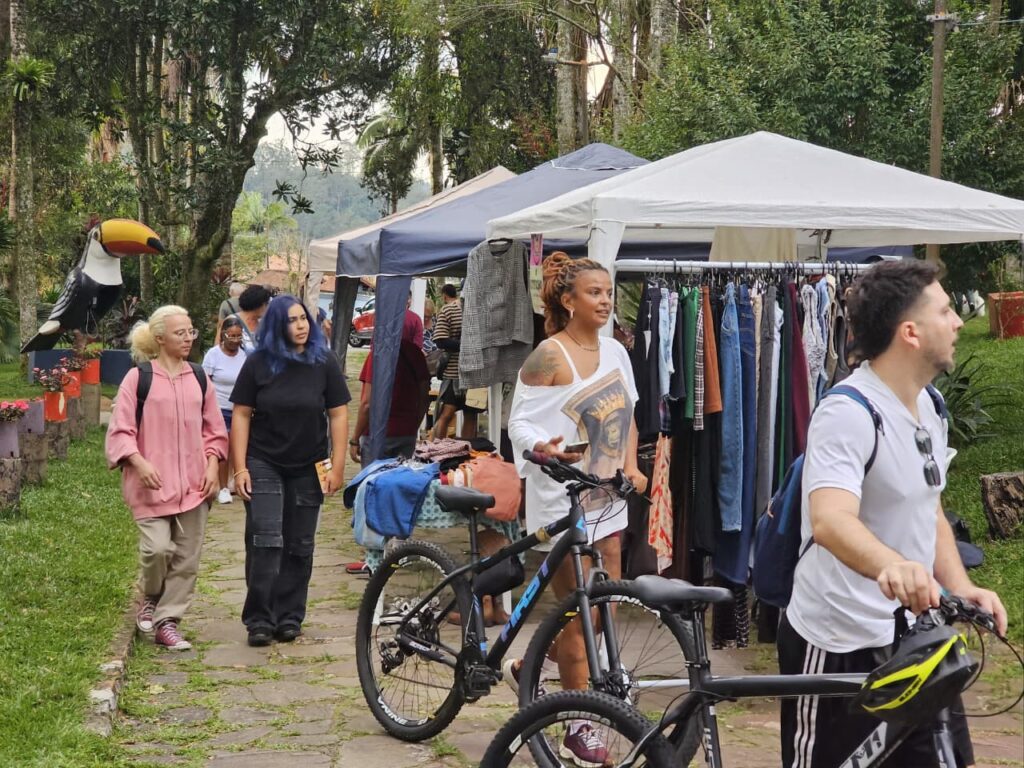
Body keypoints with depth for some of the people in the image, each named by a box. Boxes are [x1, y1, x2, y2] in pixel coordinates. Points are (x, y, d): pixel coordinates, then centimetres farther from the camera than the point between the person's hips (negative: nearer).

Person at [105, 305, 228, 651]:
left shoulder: (198, 379, 10)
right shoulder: (137, 378, -2)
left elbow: (214, 430, 16)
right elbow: (120, 431, -4)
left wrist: (212, 466, 3)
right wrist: (139, 463, -17)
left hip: (193, 484, 4)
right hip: (152, 484, -4)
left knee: (186, 557, 3)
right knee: (158, 548, -15)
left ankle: (167, 622, 14)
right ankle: (150, 599, 16)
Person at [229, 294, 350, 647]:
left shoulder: (324, 363, 0)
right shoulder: (258, 363, -2)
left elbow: (338, 414, 1)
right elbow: (241, 415, -1)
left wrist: (337, 467, -5)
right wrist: (240, 467, -7)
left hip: (308, 469, 1)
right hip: (264, 465, -1)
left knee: (299, 546, 6)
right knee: (265, 541, -9)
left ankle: (290, 617, 15)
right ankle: (259, 619, -3)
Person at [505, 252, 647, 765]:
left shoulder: (615, 351, 9)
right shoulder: (549, 357, -12)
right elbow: (520, 420, -12)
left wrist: (631, 465, 5)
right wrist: (543, 447, -32)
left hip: (607, 497, 7)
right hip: (562, 498, -7)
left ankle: (524, 668, 32)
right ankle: (580, 727, 9)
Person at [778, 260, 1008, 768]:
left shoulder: (927, 405, 8)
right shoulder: (848, 414, -21)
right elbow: (830, 520, -37)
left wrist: (961, 587, -2)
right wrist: (891, 565, -56)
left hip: (911, 639, 8)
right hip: (840, 649, -8)